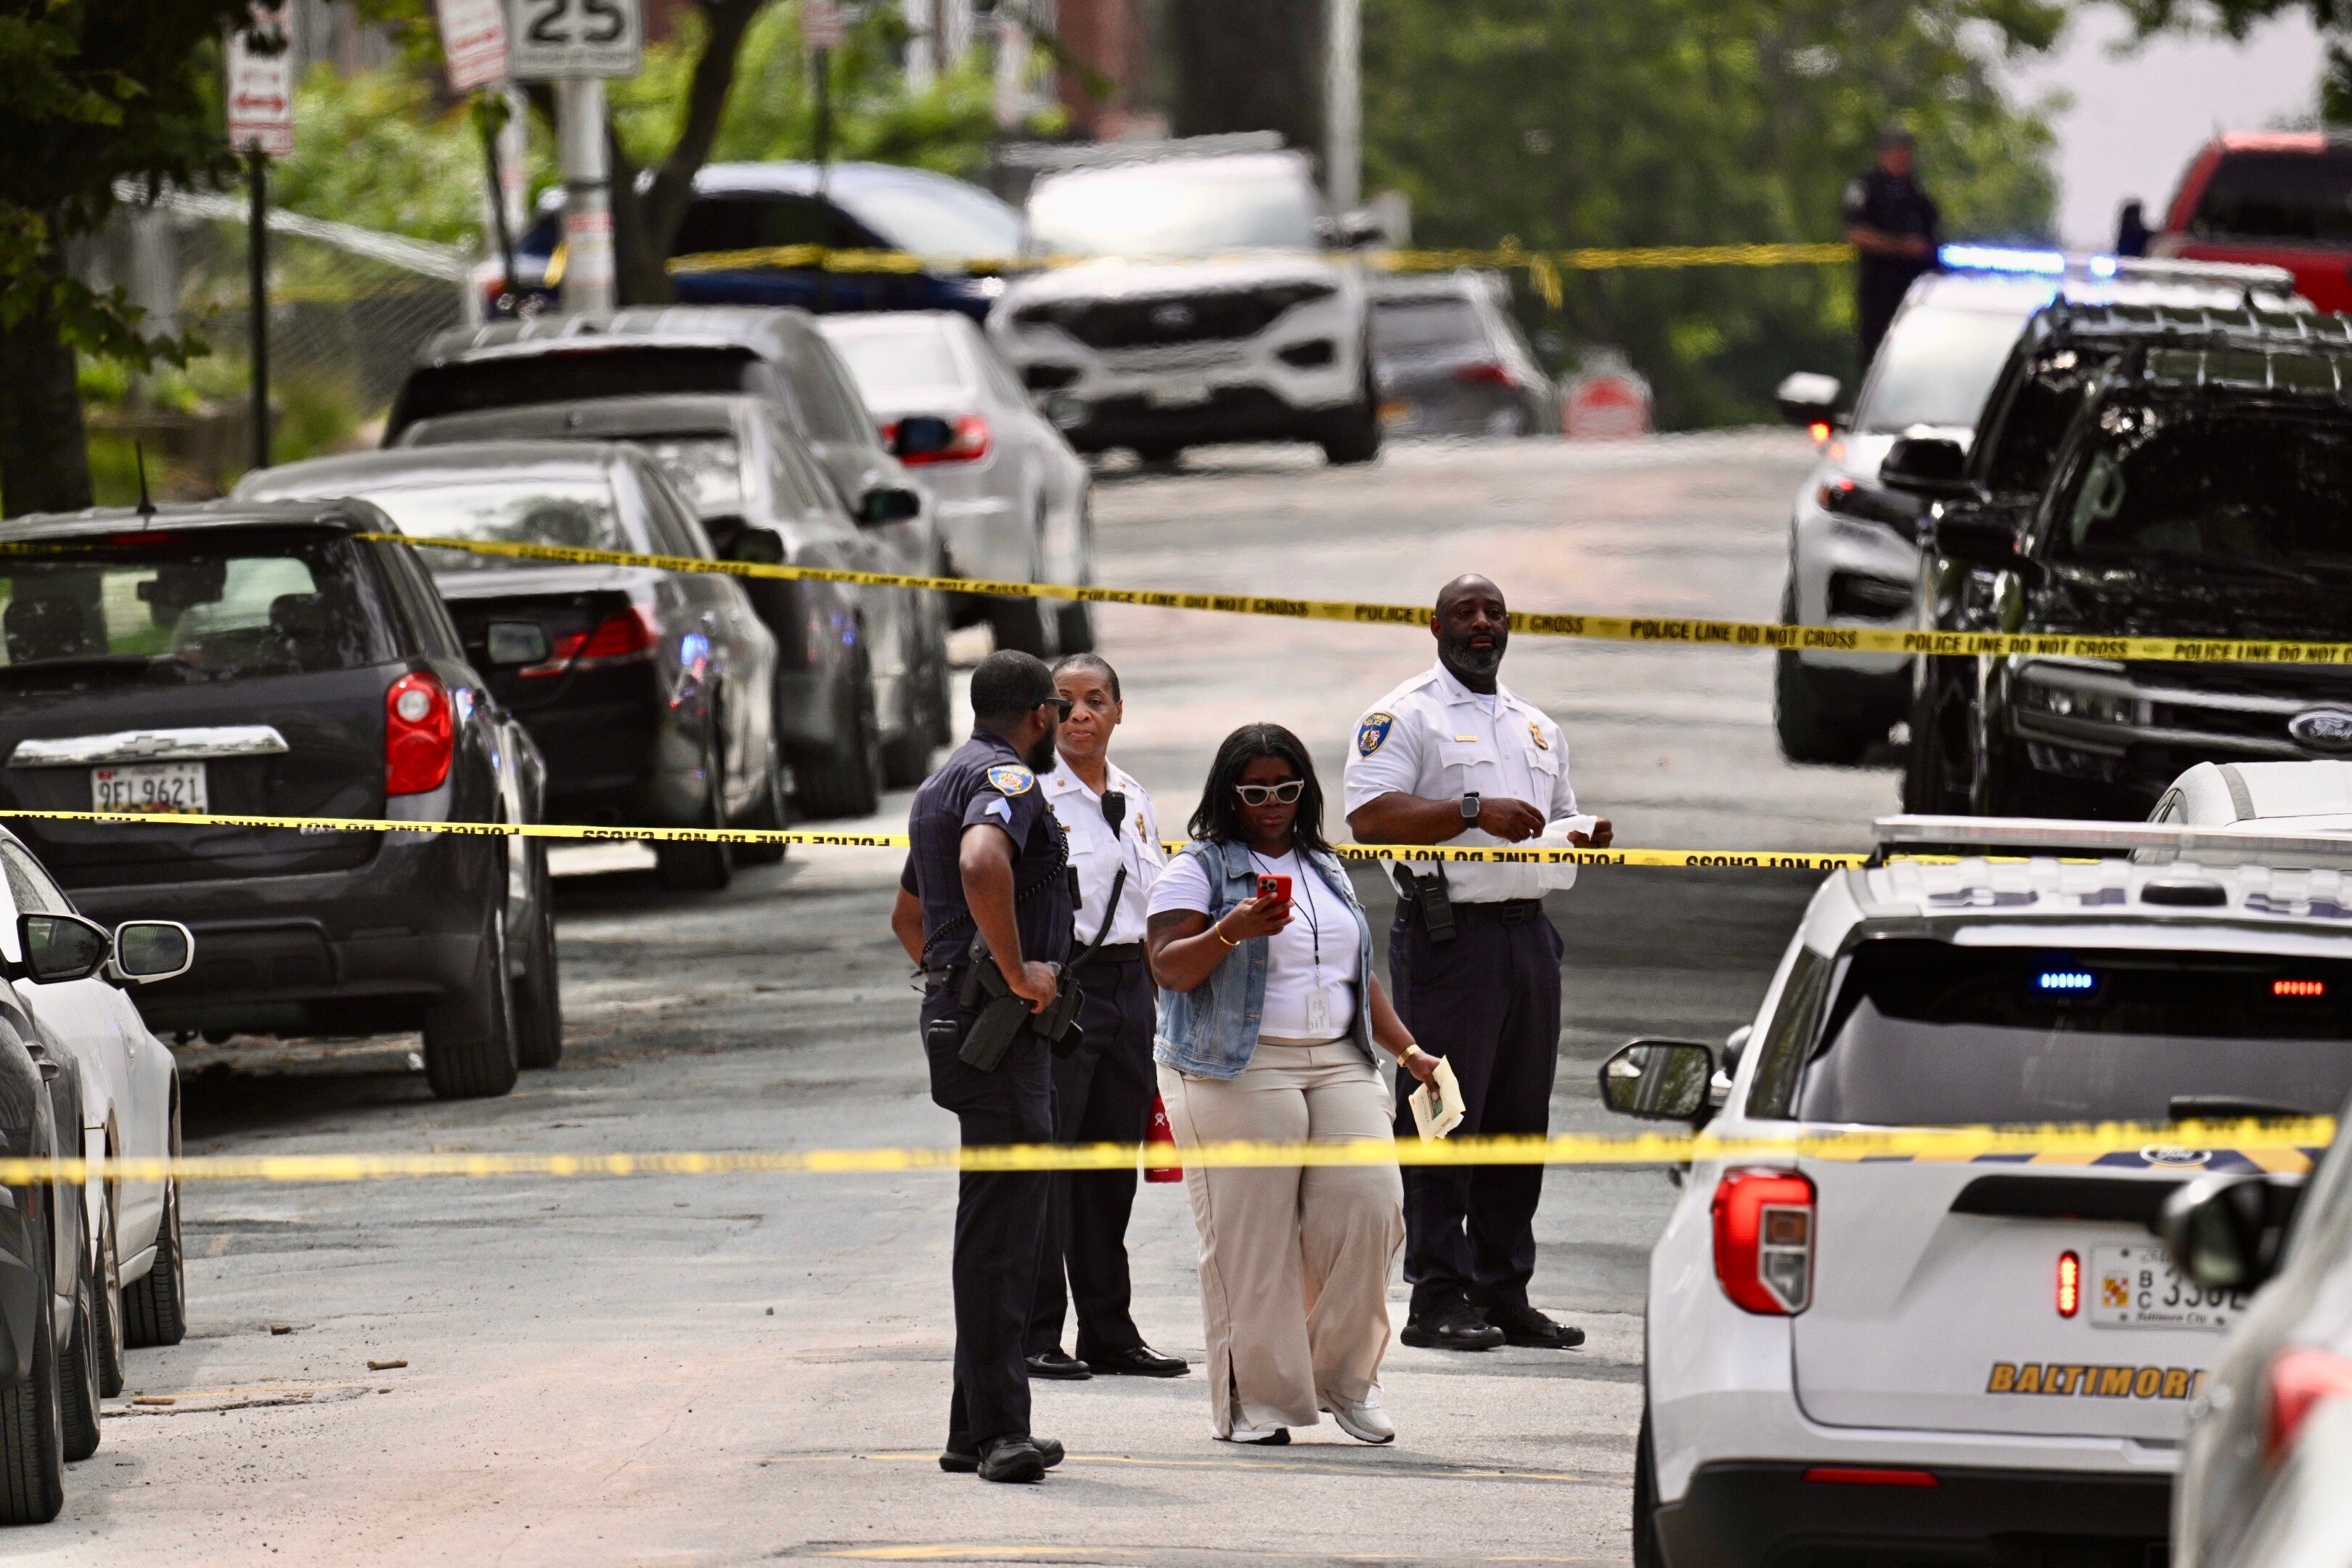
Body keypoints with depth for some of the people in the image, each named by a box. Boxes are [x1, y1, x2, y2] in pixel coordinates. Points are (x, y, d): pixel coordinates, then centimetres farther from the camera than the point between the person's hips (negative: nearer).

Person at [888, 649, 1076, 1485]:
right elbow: (982, 863, -34)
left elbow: (908, 915, 34)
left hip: (956, 1004, 10)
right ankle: (998, 1429, -13)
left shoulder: (946, 782, 22)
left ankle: (978, 1428, 17)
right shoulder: (1008, 778, -11)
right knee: (1003, 1221, -10)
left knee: (997, 1223, 14)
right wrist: (1018, 971, -25)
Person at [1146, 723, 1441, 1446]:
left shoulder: (1326, 870, 21)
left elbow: (1359, 975, 26)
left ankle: (1345, 1378, 8)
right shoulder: (1198, 870, 2)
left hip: (1338, 1063, 5)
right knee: (1250, 1237, -7)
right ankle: (1255, 1401, 0)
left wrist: (1407, 1050, 17)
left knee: (1367, 1209, -7)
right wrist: (1233, 931, -24)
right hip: (1236, 1073, -5)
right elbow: (1168, 969, -8)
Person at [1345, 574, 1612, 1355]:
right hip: (1449, 933, -7)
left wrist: (1585, 834, 7)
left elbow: (1558, 821, 31)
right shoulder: (1404, 716, -1)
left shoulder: (1536, 727, 22)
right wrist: (1474, 810, -21)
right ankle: (1438, 1297, -9)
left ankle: (1506, 1293, 12)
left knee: (1520, 1121, 8)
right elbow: (1370, 818, -13)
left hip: (1529, 934, 7)